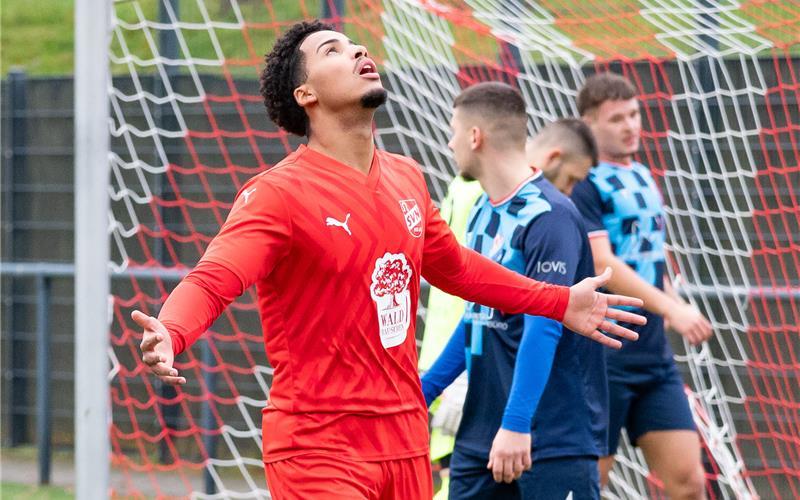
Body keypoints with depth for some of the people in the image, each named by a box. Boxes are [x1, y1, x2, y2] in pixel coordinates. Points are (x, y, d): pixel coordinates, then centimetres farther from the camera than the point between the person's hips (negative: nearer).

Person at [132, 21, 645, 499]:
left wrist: (561, 302, 30)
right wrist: (169, 335, -49)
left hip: (406, 442, 7)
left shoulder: (407, 178, 9)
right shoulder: (278, 193, -13)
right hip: (318, 450, -7)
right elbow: (212, 280, -27)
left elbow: (454, 266, 27)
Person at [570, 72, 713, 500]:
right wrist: (671, 308, -27)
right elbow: (601, 264, -21)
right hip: (602, 359, -7)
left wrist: (678, 307, 13)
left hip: (654, 356, 7)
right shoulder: (582, 184, -11)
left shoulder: (643, 178, 14)